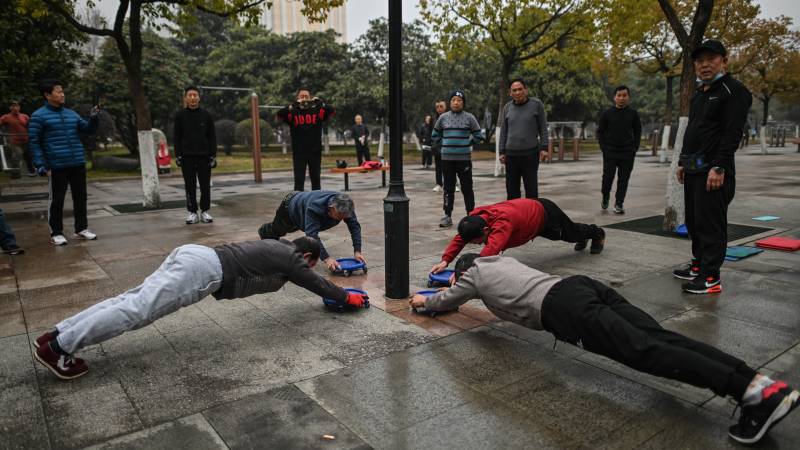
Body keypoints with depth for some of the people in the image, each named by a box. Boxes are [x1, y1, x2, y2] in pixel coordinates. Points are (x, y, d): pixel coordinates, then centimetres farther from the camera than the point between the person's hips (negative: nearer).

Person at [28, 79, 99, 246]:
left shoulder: (71, 114, 13)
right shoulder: (39, 116, -3)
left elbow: (88, 129, 17)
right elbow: (34, 142, -5)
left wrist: (93, 118, -3)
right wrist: (40, 164, -13)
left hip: (78, 164, 5)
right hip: (57, 166, -5)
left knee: (80, 197, 10)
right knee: (57, 200, 1)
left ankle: (81, 229, 22)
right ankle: (56, 233, 12)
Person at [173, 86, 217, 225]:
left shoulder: (206, 115, 3)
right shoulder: (180, 115, 3)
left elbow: (212, 137, 4)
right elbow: (177, 137, 5)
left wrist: (213, 156, -2)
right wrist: (178, 156, -2)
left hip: (204, 156, 0)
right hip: (187, 156, 0)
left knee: (205, 186, 2)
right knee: (190, 186, 3)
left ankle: (205, 211, 13)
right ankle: (192, 213, 11)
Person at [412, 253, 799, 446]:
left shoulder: (472, 275, 19)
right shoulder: (498, 260, 40)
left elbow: (443, 303, 37)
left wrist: (423, 300, 57)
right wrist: (451, 289, 73)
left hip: (564, 309, -8)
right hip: (582, 286, 9)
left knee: (645, 352, -21)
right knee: (660, 339, -7)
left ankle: (756, 393, -32)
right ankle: (758, 381, -20)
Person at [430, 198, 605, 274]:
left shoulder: (502, 222, -50)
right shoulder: (476, 217, -29)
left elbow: (491, 251, -61)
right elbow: (459, 238, -23)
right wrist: (445, 260, -38)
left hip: (544, 212, -6)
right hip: (529, 207, 6)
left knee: (570, 232, 27)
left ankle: (597, 233, 60)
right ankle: (583, 239, 69)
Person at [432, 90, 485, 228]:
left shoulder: (469, 118, 2)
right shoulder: (443, 117, 7)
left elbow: (478, 136, 8)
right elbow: (435, 135, 18)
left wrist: (467, 144, 3)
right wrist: (444, 145, 9)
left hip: (464, 159, -2)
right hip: (447, 159, 2)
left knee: (467, 188, 1)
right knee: (448, 188, 8)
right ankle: (447, 216, 15)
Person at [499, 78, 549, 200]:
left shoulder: (536, 104, 1)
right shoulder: (507, 107, 9)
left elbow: (543, 128, 2)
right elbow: (503, 131, 12)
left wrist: (544, 148, -6)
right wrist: (502, 152, 7)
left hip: (530, 153, -3)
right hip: (511, 154, 3)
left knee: (531, 189, 0)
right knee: (512, 190, 6)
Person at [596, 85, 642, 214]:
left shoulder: (633, 114, 4)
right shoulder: (607, 113, 1)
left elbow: (637, 132, 11)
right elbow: (600, 132, 5)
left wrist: (634, 149, 1)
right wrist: (604, 148, -4)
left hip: (627, 154, 1)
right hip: (610, 153, -1)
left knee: (623, 179, 2)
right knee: (608, 176, -4)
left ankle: (619, 204, 11)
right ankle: (605, 198, 21)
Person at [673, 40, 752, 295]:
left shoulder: (733, 91, -8)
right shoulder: (699, 94, 20)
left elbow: (732, 134, -16)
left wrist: (719, 168, -23)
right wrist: (683, 163, 20)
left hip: (713, 171, -9)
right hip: (693, 169, 9)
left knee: (711, 225, -7)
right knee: (694, 222, 15)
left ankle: (711, 278, -2)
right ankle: (698, 267, 26)